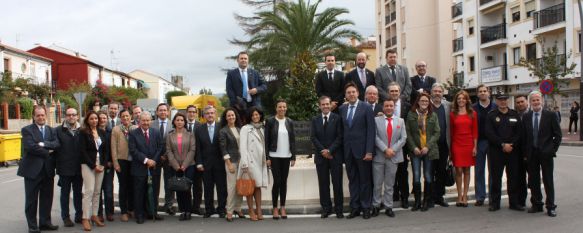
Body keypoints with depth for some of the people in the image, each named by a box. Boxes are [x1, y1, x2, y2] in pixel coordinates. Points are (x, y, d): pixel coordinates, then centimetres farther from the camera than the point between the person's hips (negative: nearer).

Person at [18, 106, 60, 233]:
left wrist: (43, 144, -20)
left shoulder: (51, 130, 10)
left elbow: (57, 144, -5)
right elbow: (30, 146, -18)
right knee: (31, 199, 5)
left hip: (48, 170, 5)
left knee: (47, 198, 11)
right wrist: (47, 152, -11)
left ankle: (45, 222, 22)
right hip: (32, 169, -4)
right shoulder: (27, 130, -4)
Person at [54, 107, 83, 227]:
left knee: (78, 192, 12)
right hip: (64, 168, -2)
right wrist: (57, 163, -7)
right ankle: (66, 217, 15)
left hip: (78, 168, 2)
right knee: (65, 193, 7)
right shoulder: (58, 130, 0)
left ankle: (79, 215, 22)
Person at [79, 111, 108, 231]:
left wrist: (103, 165, -1)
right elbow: (83, 151, -9)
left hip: (100, 165, 5)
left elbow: (105, 149, 11)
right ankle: (85, 218, -7)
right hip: (88, 165, -5)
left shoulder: (102, 132, 10)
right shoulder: (83, 133, -4)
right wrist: (93, 165, -12)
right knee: (89, 191, -10)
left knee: (97, 191, 7)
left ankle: (94, 215, 14)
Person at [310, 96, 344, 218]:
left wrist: (329, 150, -13)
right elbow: (313, 137, 4)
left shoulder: (337, 118, 0)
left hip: (335, 156, -2)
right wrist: (323, 151, -8)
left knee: (337, 183, 2)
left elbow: (340, 137, -5)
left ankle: (339, 209, 9)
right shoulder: (315, 120, 10)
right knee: (323, 184, 5)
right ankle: (326, 208, 12)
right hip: (321, 156, 3)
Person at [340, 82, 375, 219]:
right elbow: (342, 129, 13)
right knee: (352, 180, 9)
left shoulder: (366, 108, -4)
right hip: (348, 150, 4)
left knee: (365, 180, 5)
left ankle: (366, 208, 14)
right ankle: (355, 208, 15)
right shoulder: (342, 109, 10)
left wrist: (369, 151, -14)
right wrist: (342, 149, 3)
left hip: (362, 149, -4)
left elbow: (371, 130, -9)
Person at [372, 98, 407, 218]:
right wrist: (385, 149, -16)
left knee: (390, 184, 8)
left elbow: (403, 138, 2)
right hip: (379, 156, -1)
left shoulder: (400, 121, 9)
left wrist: (393, 150, -10)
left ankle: (388, 207, 14)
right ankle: (376, 206, 15)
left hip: (394, 157, 2)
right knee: (377, 183, 4)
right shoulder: (376, 120, 2)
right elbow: (375, 137, -7)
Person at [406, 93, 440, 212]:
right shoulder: (411, 115, 4)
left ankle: (426, 201, 16)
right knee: (416, 177, -4)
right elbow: (408, 133, 2)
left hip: (429, 150, 1)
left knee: (428, 177, 4)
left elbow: (437, 133, 2)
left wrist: (428, 146, -9)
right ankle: (417, 201, 8)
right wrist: (414, 147, -8)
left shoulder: (433, 115, 6)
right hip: (415, 150, -1)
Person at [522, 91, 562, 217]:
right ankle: (537, 204, 19)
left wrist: (553, 150, -5)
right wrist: (525, 153, 3)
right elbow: (524, 137, 9)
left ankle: (551, 207, 9)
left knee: (548, 181, 1)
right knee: (533, 181, 8)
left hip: (546, 154, -3)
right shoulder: (526, 117, 7)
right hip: (531, 154, 3)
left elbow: (558, 135, 0)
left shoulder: (550, 116, -2)